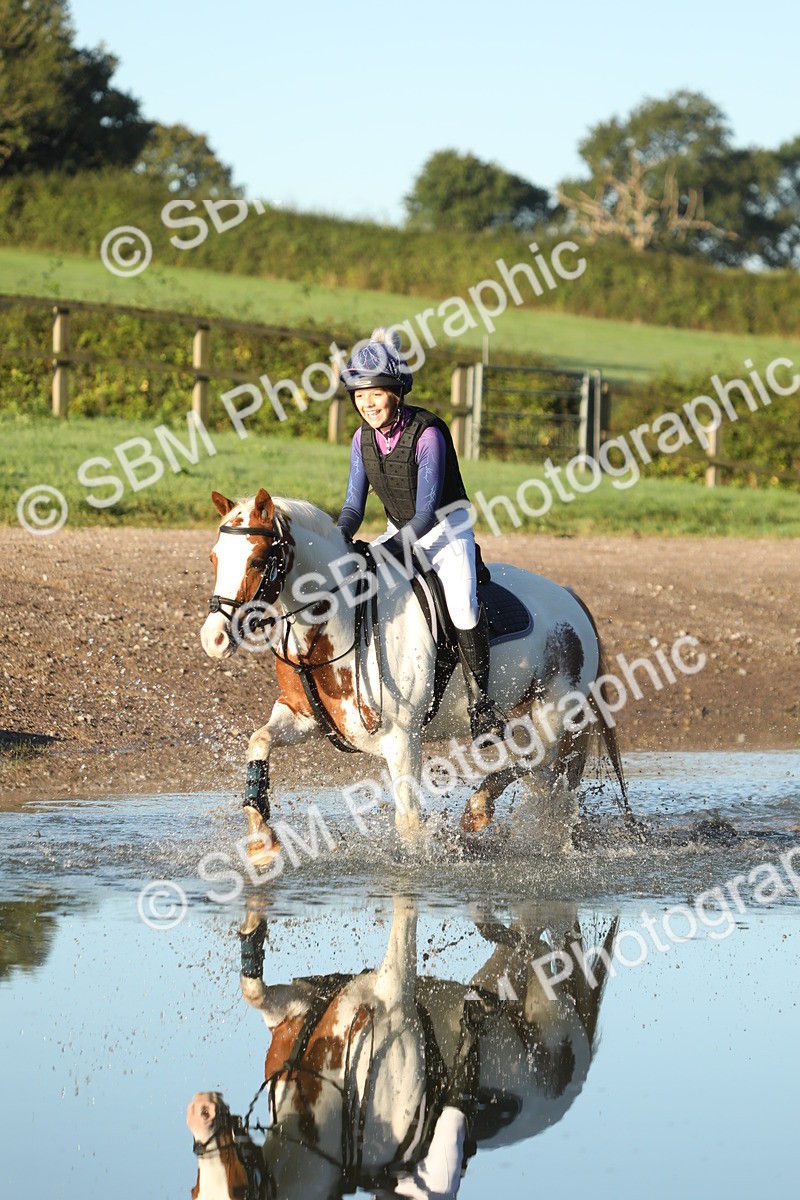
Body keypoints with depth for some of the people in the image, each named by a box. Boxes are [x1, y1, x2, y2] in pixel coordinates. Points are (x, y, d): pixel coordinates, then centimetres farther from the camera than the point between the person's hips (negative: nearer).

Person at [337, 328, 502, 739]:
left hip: (447, 529, -7)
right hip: (400, 533, 7)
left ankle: (480, 702, -19)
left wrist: (387, 552, -34)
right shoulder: (363, 439, -3)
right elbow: (354, 505, 2)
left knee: (462, 606, -30)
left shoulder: (427, 434, -23)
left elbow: (426, 513, -25)